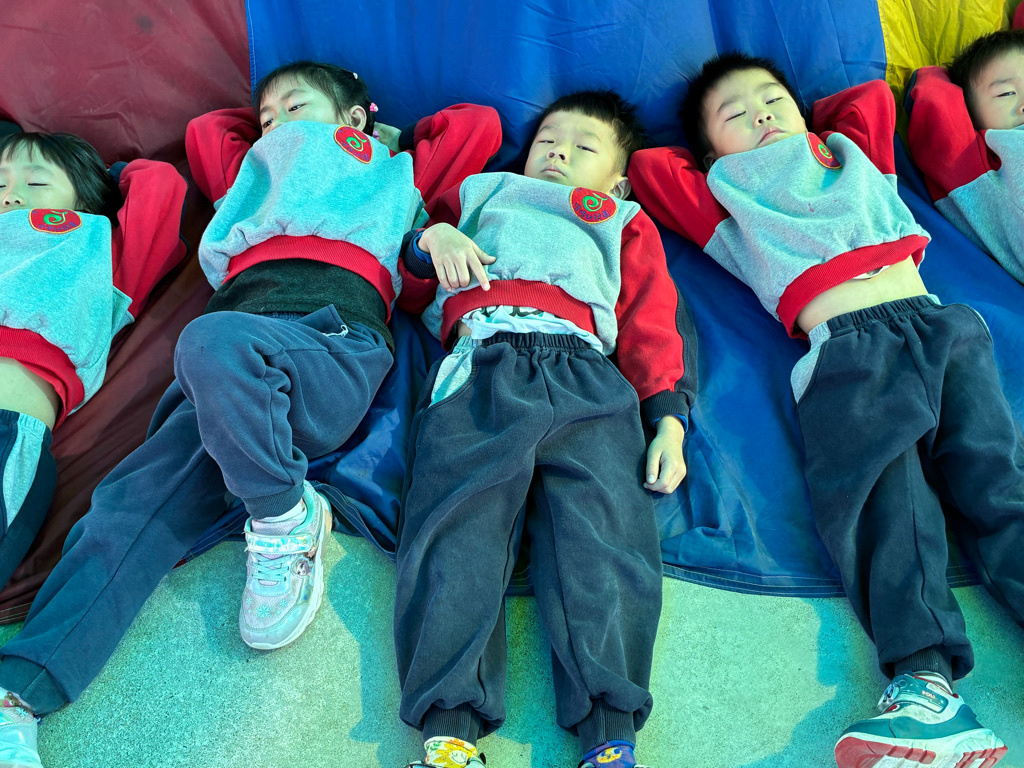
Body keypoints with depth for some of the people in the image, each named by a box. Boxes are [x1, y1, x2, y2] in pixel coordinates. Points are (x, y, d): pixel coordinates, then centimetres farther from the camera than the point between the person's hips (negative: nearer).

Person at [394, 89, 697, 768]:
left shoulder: (625, 226, 35)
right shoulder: (482, 197, 39)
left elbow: (653, 324, 20)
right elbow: (412, 286, 32)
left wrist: (668, 420, 4)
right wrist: (432, 238, 10)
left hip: (584, 376, 0)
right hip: (478, 364, 1)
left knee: (598, 526, -21)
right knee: (459, 521, -21)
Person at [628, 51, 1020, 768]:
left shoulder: (857, 156, 36)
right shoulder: (729, 205, 27)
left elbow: (875, 95, 49)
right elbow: (647, 167, 25)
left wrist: (811, 124, 46)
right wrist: (714, 164, 34)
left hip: (939, 322, 3)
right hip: (846, 346, -3)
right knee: (880, 482, -27)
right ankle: (928, 680, -38)